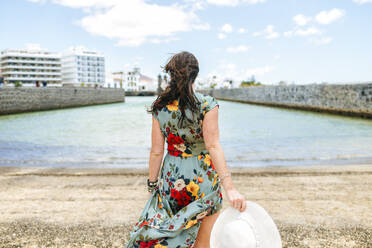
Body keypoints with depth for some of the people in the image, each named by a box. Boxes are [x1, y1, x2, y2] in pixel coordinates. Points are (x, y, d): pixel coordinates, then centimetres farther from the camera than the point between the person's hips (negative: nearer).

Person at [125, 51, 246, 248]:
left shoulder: (160, 107, -2)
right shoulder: (207, 104, -12)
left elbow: (156, 151, -2)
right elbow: (213, 146, -21)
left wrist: (152, 185, 8)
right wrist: (229, 188, -24)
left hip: (171, 177, 3)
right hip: (203, 179, -3)